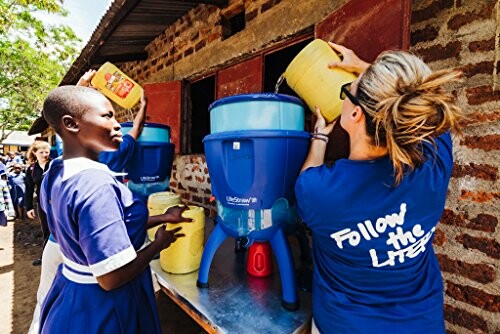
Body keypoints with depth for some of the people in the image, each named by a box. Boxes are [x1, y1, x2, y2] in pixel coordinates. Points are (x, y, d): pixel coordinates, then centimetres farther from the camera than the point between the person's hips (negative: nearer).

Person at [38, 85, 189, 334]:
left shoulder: (56, 174, -1)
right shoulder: (96, 185, -31)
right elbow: (112, 277, -29)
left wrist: (164, 218, 3)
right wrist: (159, 243, -15)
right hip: (99, 308, -8)